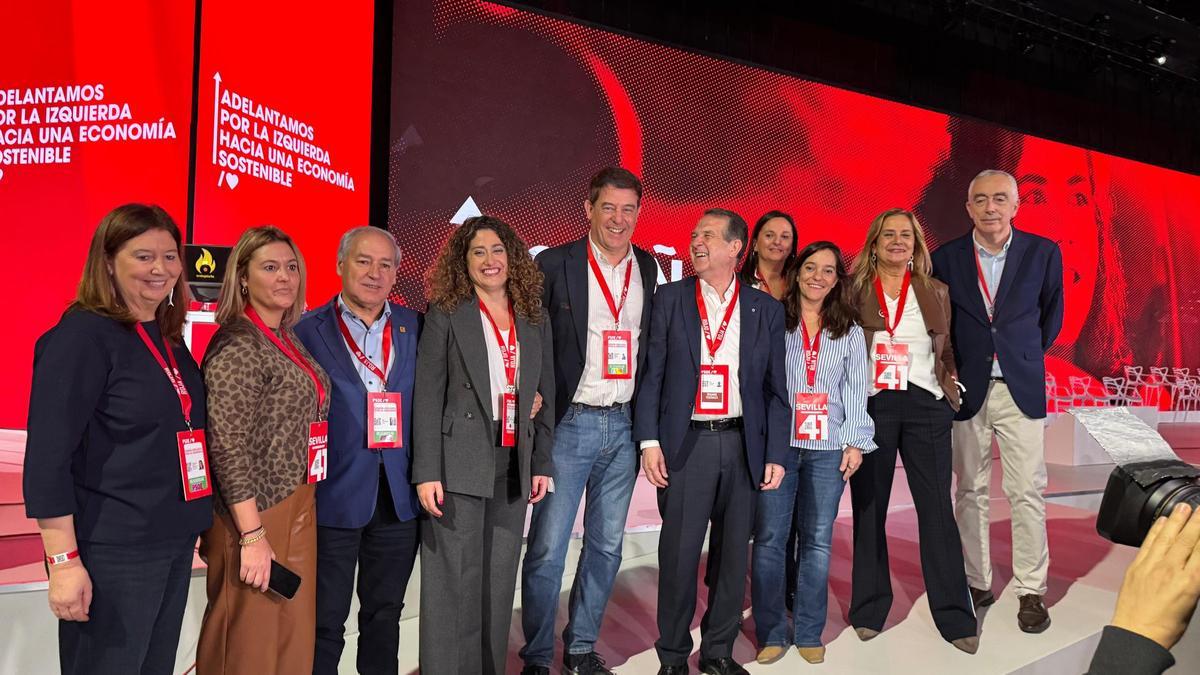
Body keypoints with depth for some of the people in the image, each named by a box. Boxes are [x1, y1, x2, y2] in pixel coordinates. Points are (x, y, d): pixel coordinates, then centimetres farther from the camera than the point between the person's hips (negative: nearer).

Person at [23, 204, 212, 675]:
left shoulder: (168, 339, 10)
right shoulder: (82, 335, -12)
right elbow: (48, 458, -16)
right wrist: (64, 562, -19)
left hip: (175, 543, 7)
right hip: (112, 552, -7)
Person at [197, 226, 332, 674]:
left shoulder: (290, 340, 11)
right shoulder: (237, 344, -14)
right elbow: (229, 449, -19)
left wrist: (304, 511, 12)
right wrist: (252, 535, -20)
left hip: (297, 509, 8)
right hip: (257, 512, -8)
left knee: (293, 639, 16)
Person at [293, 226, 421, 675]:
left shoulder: (414, 327, 4)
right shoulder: (309, 329, -3)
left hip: (399, 498, 3)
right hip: (334, 497, -3)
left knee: (385, 613, 17)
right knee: (325, 620, 10)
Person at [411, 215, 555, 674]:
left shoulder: (536, 319, 10)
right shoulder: (446, 314, -1)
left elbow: (546, 396, 13)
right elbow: (427, 398, -6)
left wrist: (542, 463, 8)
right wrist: (426, 473, -12)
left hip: (513, 468, 4)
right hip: (459, 466, -4)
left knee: (499, 580, 12)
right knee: (454, 581, 1)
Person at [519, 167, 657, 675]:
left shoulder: (647, 268, 8)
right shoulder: (555, 264, -5)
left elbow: (649, 344, 14)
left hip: (624, 425, 5)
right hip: (569, 424, -4)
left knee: (606, 545, 13)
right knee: (547, 548, 0)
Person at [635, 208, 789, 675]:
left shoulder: (766, 309, 6)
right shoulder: (669, 299, 3)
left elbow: (775, 388, 6)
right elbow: (651, 374, 0)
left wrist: (775, 455, 2)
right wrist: (649, 441, -7)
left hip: (743, 445, 2)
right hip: (686, 444, -1)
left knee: (734, 553, 9)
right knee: (679, 554, 3)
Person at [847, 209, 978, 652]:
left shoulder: (935, 292, 12)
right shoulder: (853, 291, 4)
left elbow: (946, 349, 20)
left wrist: (950, 380, 5)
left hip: (925, 405, 2)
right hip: (870, 406, -1)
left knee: (937, 508, 2)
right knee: (869, 507, 5)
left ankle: (955, 617, 12)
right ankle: (869, 609, 18)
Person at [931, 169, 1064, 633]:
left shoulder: (1043, 253, 0)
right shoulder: (945, 258, 0)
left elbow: (1052, 313, 14)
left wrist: (1029, 356, 14)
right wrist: (949, 369, 6)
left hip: (1021, 388, 0)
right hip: (967, 387, 1)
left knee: (1027, 492, 0)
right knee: (970, 491, 7)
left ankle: (1031, 591, 12)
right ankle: (977, 583, 19)